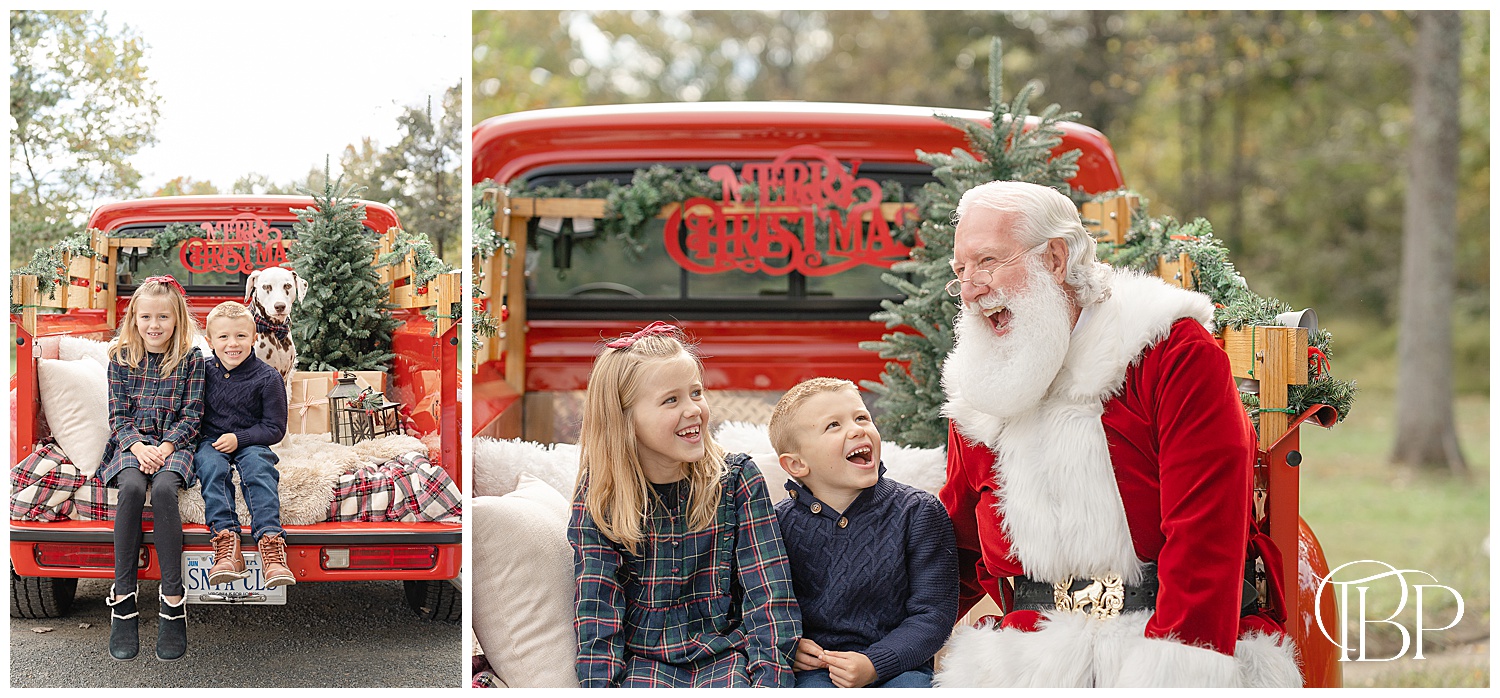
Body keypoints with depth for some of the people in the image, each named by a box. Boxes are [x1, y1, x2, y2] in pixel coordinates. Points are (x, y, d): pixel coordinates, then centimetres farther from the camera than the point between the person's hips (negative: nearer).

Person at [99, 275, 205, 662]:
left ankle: (173, 598, -34)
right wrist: (137, 447, -14)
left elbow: (191, 414, -1)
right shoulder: (121, 358, 7)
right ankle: (122, 598, -31)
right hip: (132, 441, 1)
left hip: (173, 442, -1)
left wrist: (166, 446, -16)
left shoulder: (191, 358, 2)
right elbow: (118, 414, 4)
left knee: (163, 488, -34)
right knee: (131, 487, -32)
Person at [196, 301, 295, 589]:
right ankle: (226, 540, -44)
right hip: (211, 442, 2)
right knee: (212, 466, -31)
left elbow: (275, 428, -3)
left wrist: (239, 438, -16)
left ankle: (270, 541, -47)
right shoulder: (205, 371, 5)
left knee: (257, 467, -34)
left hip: (250, 443, -2)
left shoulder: (267, 378, -5)